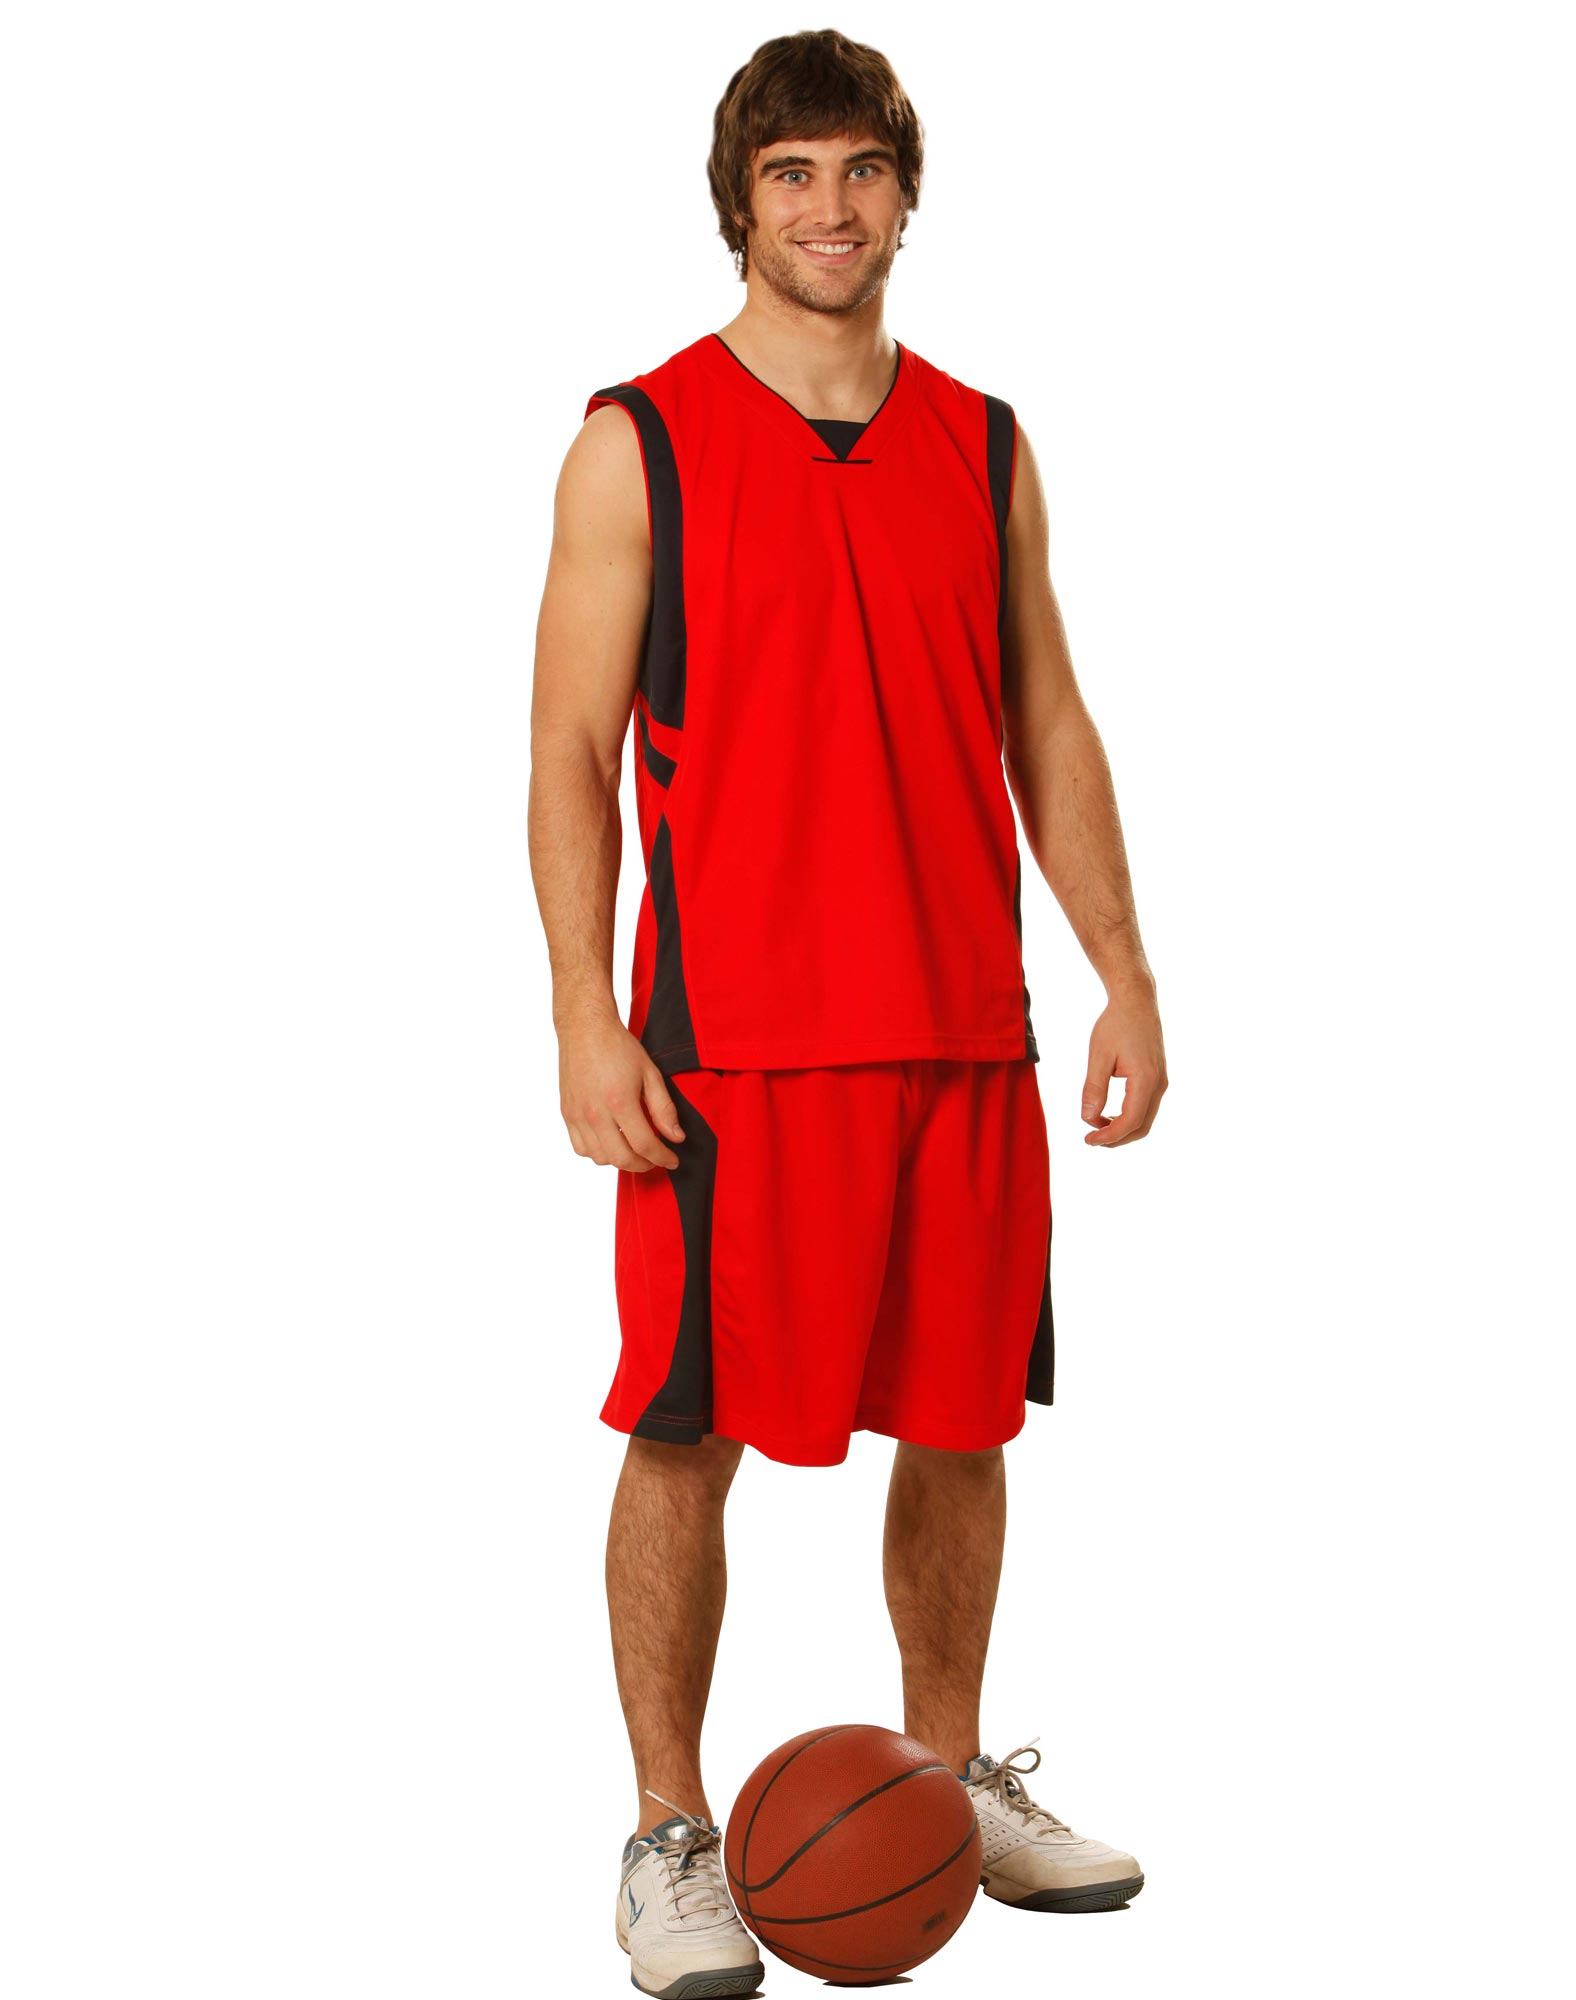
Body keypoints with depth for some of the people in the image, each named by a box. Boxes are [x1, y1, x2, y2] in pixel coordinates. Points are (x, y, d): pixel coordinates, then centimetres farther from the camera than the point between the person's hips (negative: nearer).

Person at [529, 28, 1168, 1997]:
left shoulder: (984, 448, 12)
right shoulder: (640, 443, -1)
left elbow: (1047, 729, 15)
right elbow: (571, 751, -4)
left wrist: (1127, 978, 8)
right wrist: (586, 1021, -13)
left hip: (965, 1036, 4)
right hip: (730, 1042, -4)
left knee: (962, 1421, 12)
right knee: (688, 1431, -1)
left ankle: (950, 1776, 30)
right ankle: (668, 1837, 13)